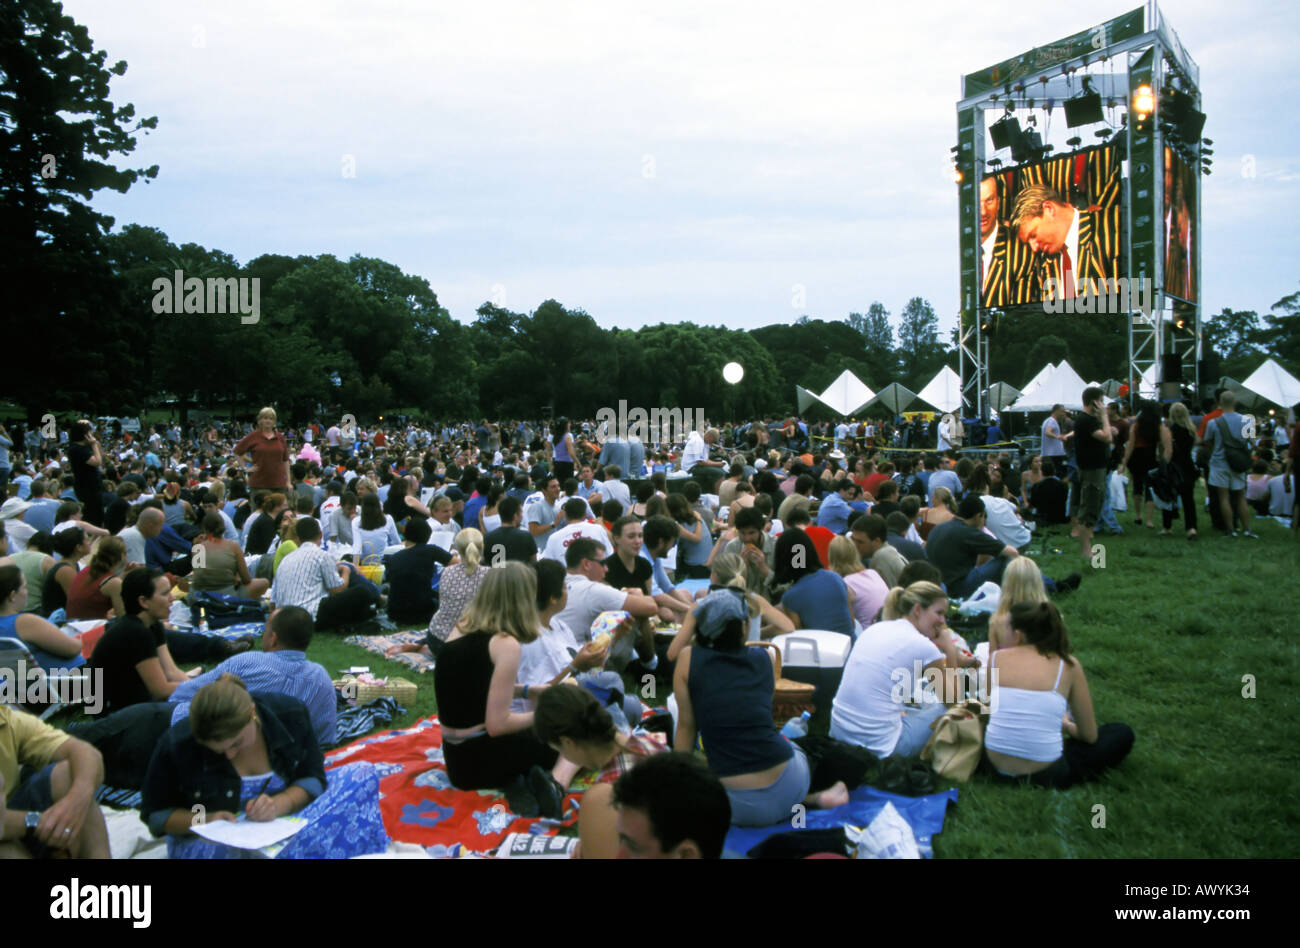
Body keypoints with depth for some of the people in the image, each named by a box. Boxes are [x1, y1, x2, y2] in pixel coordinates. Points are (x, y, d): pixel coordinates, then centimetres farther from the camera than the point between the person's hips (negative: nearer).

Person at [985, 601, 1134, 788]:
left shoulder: (995, 658, -2)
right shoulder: (1069, 666, -7)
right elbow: (1089, 735, 0)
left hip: (998, 768, 3)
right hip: (1044, 775, -2)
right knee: (1123, 734, 18)